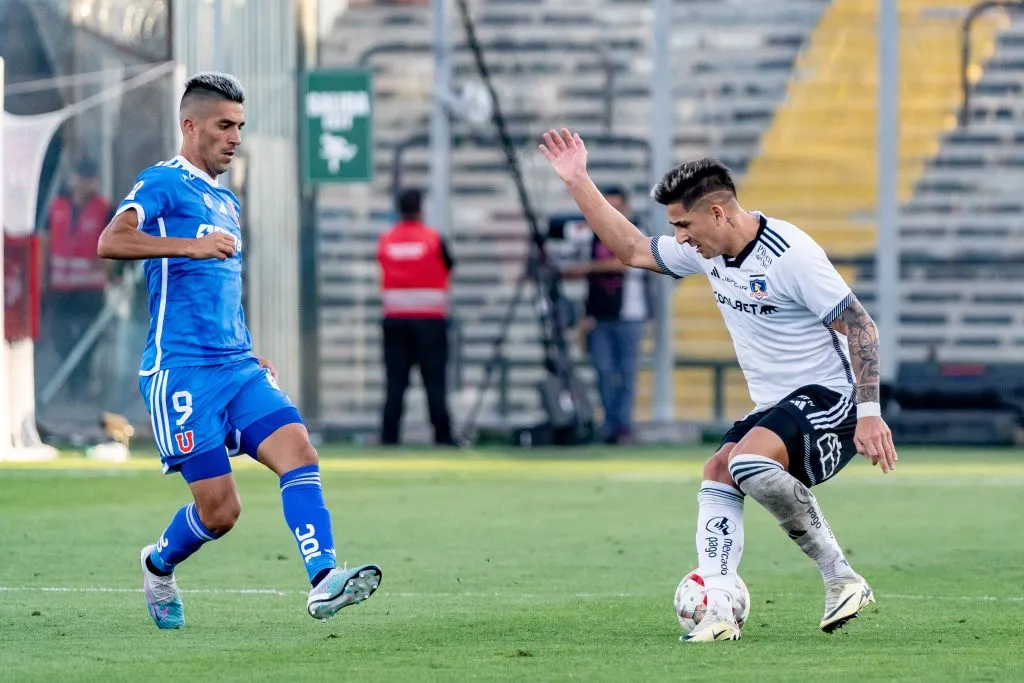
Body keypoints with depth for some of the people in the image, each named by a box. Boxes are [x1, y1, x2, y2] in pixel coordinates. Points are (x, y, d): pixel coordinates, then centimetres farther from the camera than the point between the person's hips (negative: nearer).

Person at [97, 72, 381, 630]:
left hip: (237, 365, 7)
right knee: (220, 509, -7)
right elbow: (111, 241, -22)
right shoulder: (163, 182, -4)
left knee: (298, 451, -17)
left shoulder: (225, 202, 22)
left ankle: (322, 581, -27)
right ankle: (159, 566, 24)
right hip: (181, 370, -7)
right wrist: (191, 244, -31)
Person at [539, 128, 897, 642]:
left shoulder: (790, 254, -20)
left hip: (827, 398, -9)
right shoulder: (708, 251, 6)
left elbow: (860, 326, -19)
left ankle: (842, 579, -21)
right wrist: (578, 183, 12)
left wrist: (869, 412, -25)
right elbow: (632, 250, 19)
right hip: (774, 406, 9)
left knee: (747, 461, -30)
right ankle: (719, 613, -14)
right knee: (716, 475, -7)